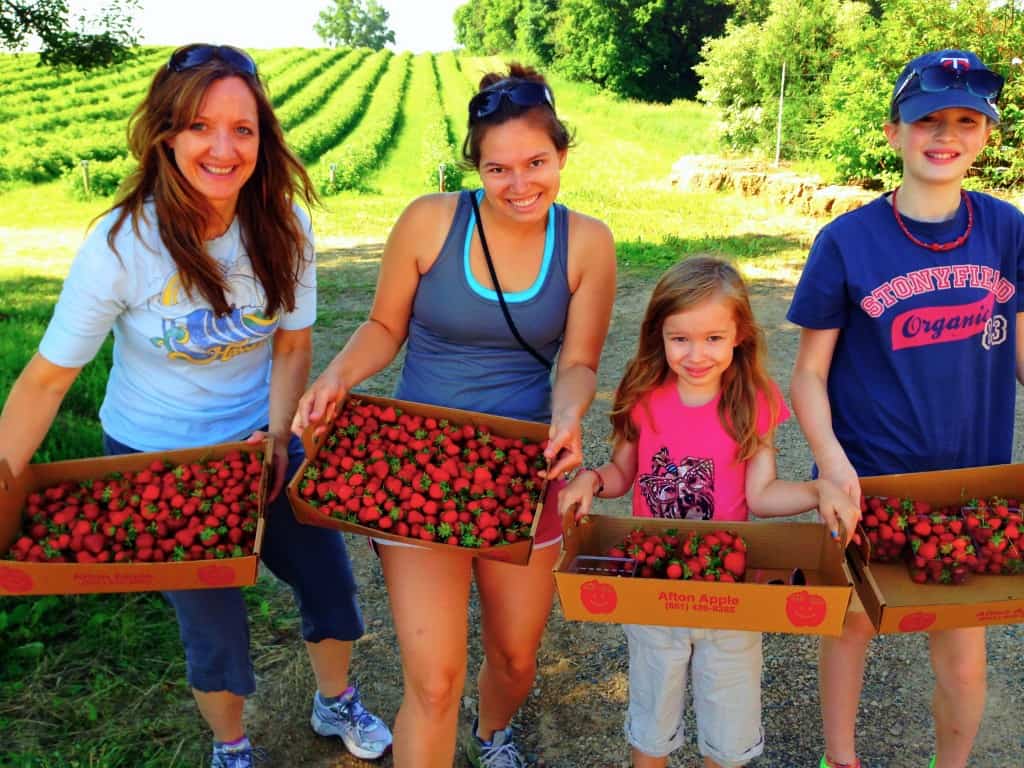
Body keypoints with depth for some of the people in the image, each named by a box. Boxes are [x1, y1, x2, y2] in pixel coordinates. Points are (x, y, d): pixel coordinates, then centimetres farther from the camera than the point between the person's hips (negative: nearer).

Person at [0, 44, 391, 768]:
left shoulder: (282, 225, -14)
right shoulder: (123, 243, -23)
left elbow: (293, 343, -4)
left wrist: (278, 437, -16)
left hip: (263, 440, 4)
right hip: (156, 462, -3)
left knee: (331, 585, 14)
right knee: (215, 627, 8)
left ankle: (336, 702, 46)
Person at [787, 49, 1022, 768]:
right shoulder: (847, 241, -11)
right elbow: (810, 373, -7)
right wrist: (832, 464, -21)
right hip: (869, 484, -2)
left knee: (964, 658, 11)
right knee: (853, 625, 17)